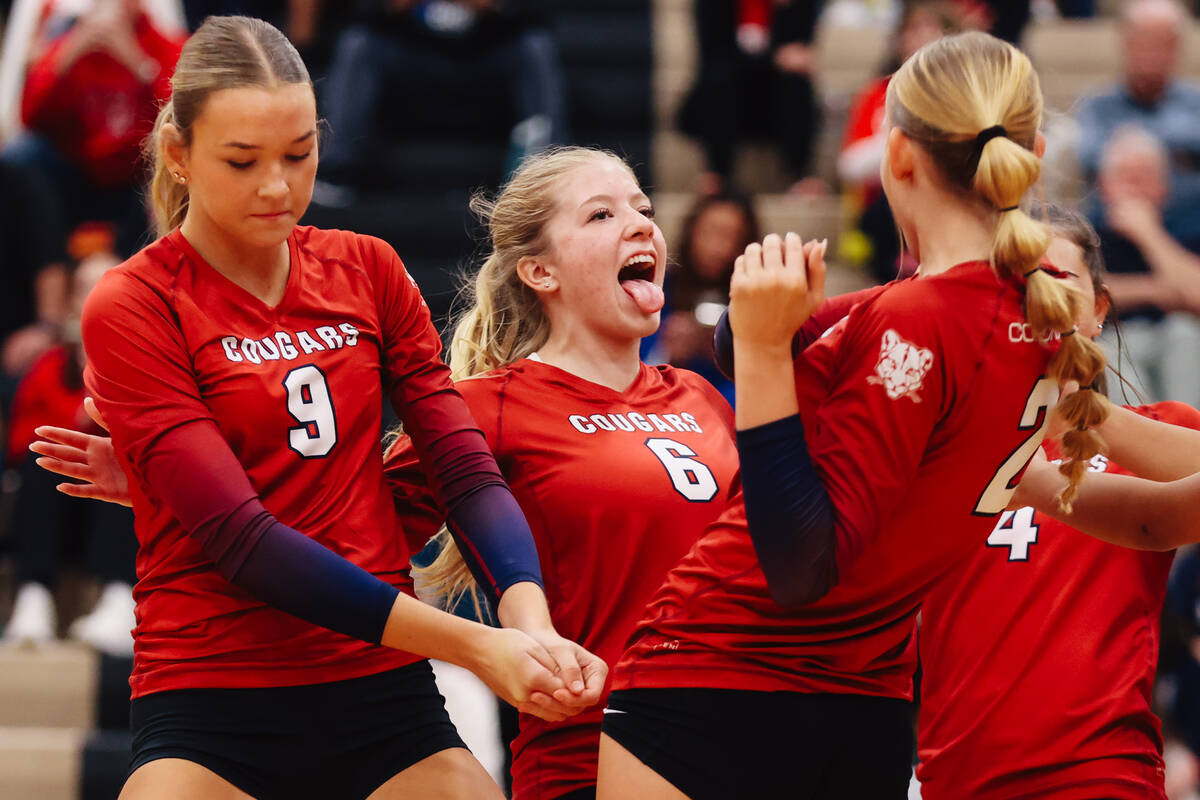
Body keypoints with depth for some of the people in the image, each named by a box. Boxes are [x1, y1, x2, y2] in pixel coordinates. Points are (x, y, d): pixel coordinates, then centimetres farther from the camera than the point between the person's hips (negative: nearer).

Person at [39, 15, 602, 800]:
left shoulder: (368, 270, 11)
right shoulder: (132, 308, -4)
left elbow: (466, 470, 2)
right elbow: (239, 538, -14)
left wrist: (531, 623, -18)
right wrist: (474, 644, -20)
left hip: (387, 695, 4)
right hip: (211, 705, -4)